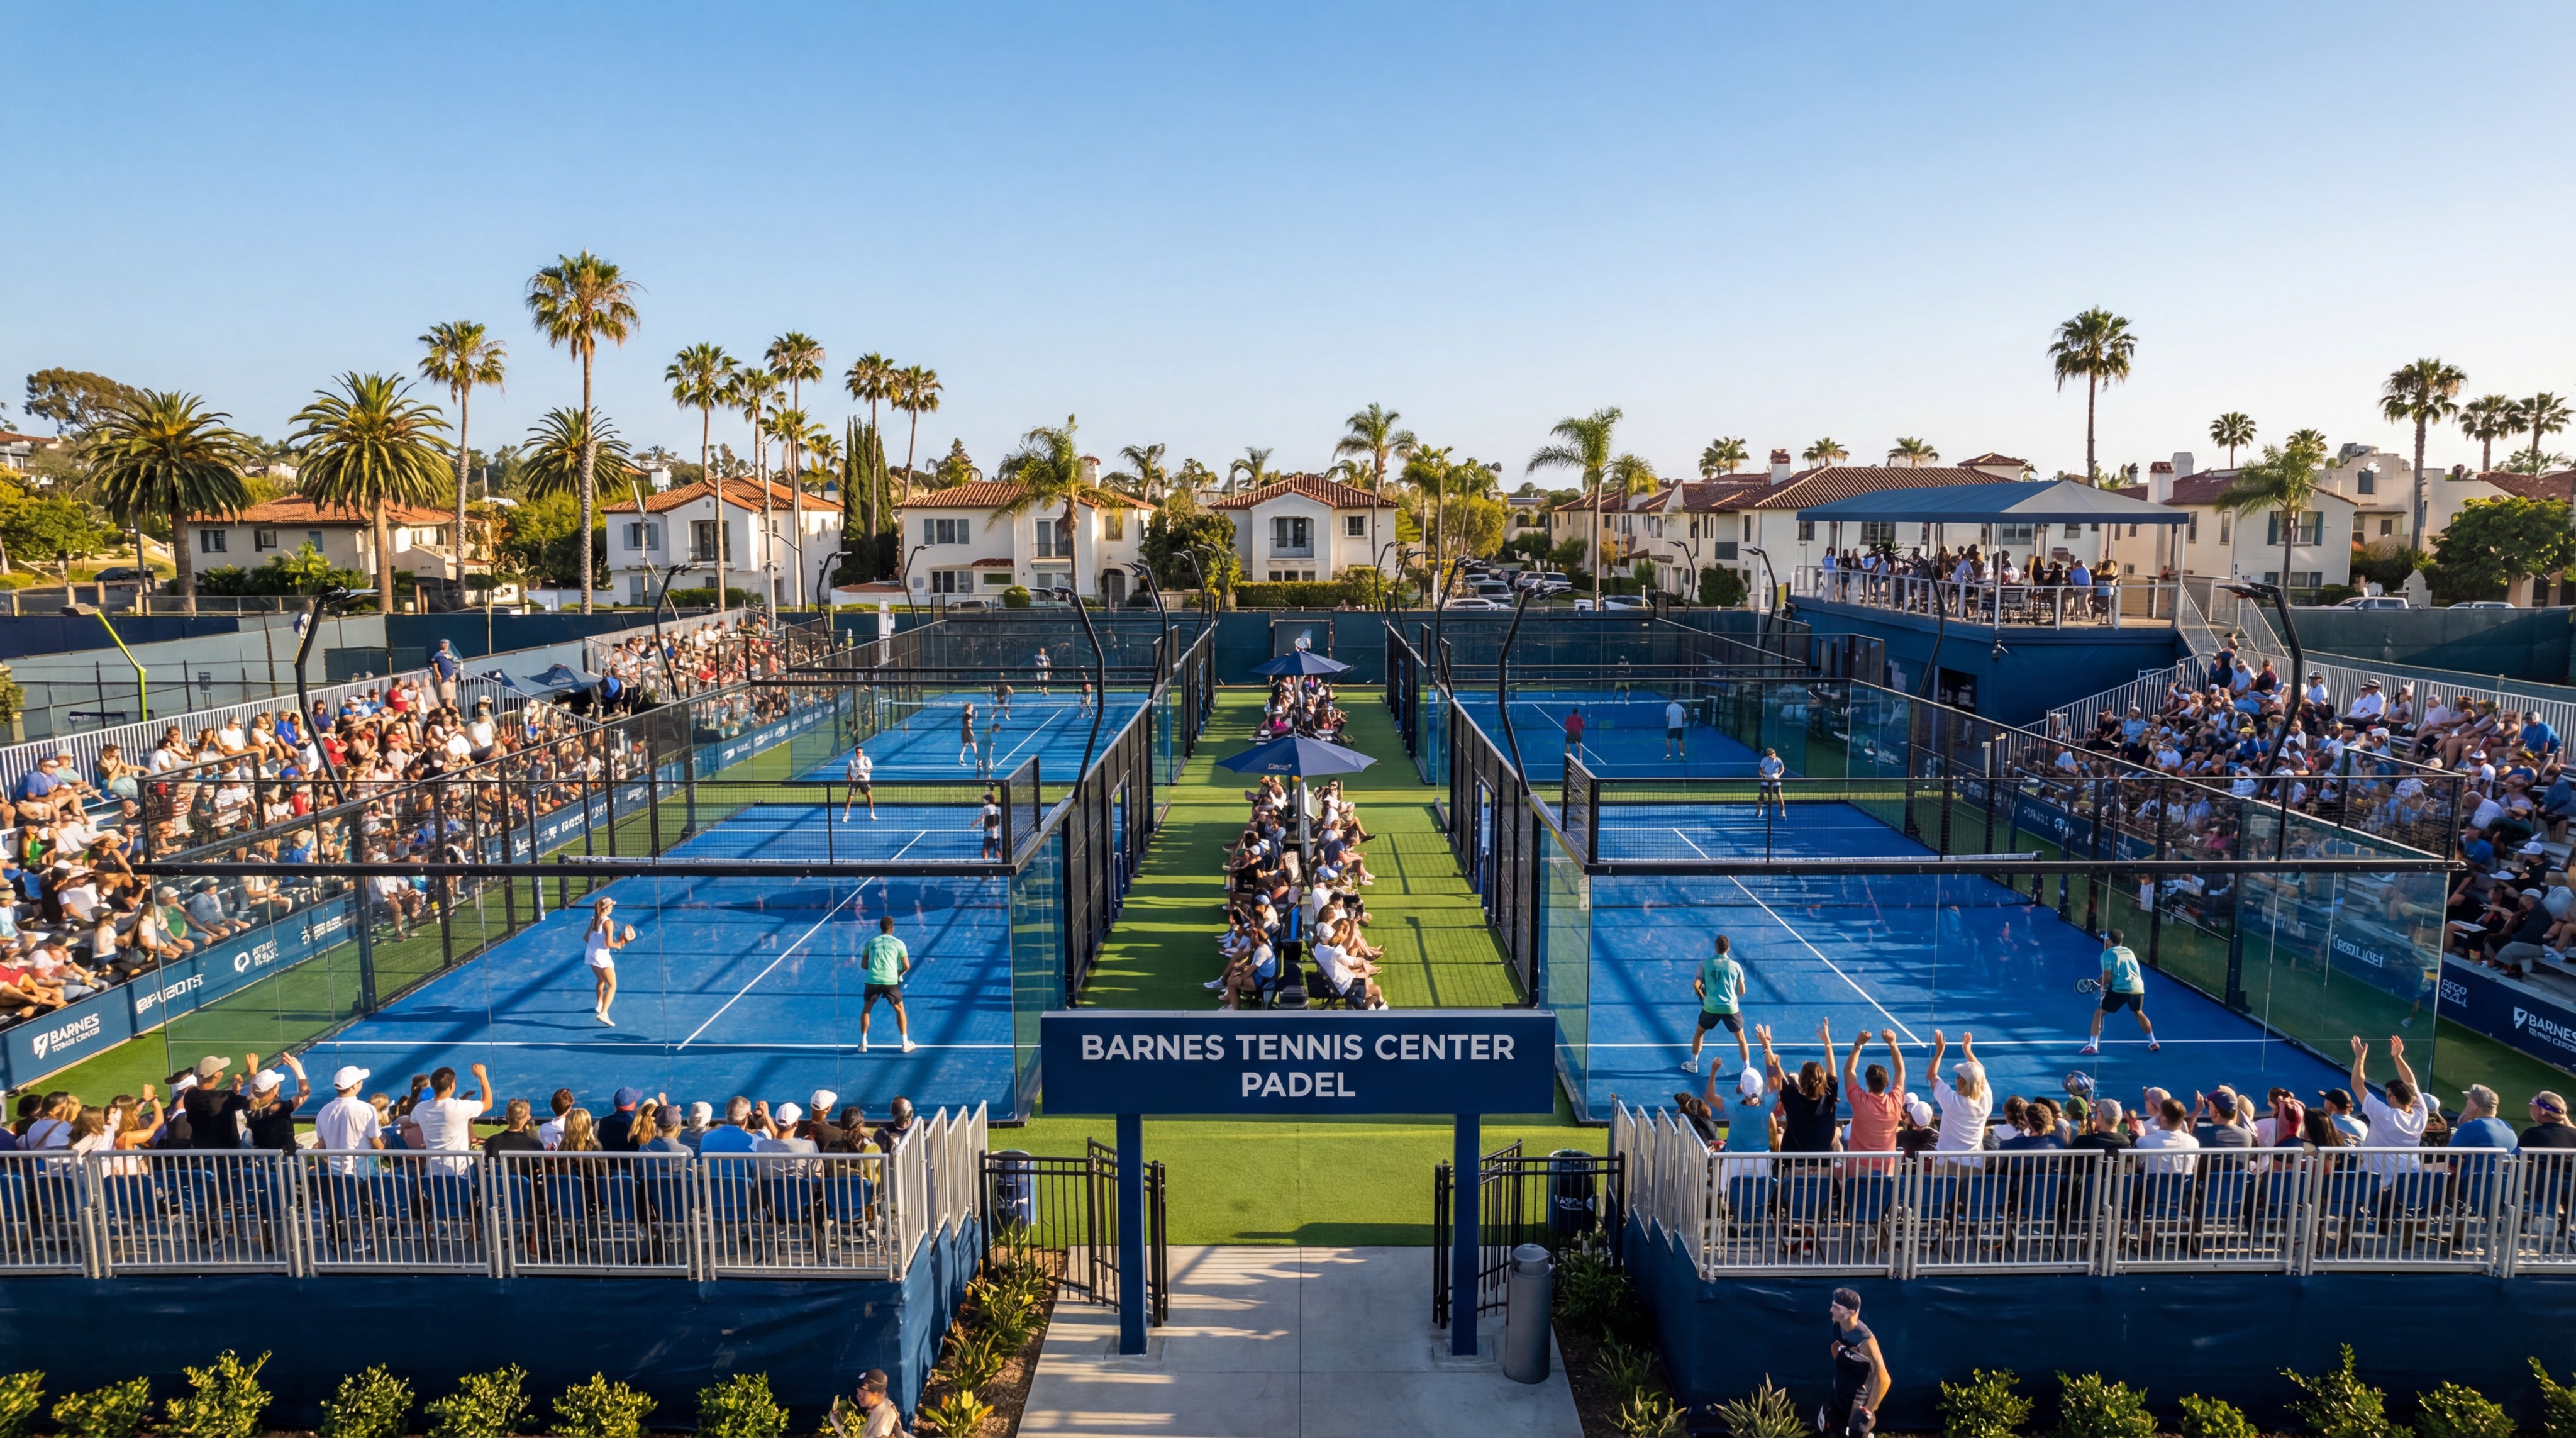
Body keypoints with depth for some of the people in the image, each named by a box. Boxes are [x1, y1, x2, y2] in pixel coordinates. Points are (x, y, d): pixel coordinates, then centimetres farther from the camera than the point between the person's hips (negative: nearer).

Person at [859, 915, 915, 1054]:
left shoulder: (871, 943, 13)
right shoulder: (899, 943, 7)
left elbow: (863, 965, 17)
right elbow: (907, 966, 6)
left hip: (873, 981, 1)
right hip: (891, 981, -1)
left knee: (866, 1010, 22)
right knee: (900, 1010, 16)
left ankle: (863, 1043, 18)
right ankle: (906, 1044, 16)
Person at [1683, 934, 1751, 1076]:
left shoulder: (1705, 963, -3)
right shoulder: (1736, 966, -1)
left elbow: (1696, 985, -7)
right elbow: (1742, 991, 4)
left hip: (1711, 1007, 1)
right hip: (1731, 1008, 0)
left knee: (1699, 1033, 24)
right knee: (1741, 1038, 16)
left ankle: (1693, 1064, 30)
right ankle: (1747, 1068, 17)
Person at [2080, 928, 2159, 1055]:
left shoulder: (2107, 954, 2)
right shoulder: (2129, 951, 20)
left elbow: (2108, 977, -8)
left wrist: (2100, 986, 10)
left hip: (2120, 989, -5)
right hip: (2138, 988, 5)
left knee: (2098, 1013, 5)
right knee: (2139, 1013, 33)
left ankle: (2093, 1045, -6)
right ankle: (2153, 1043, 39)